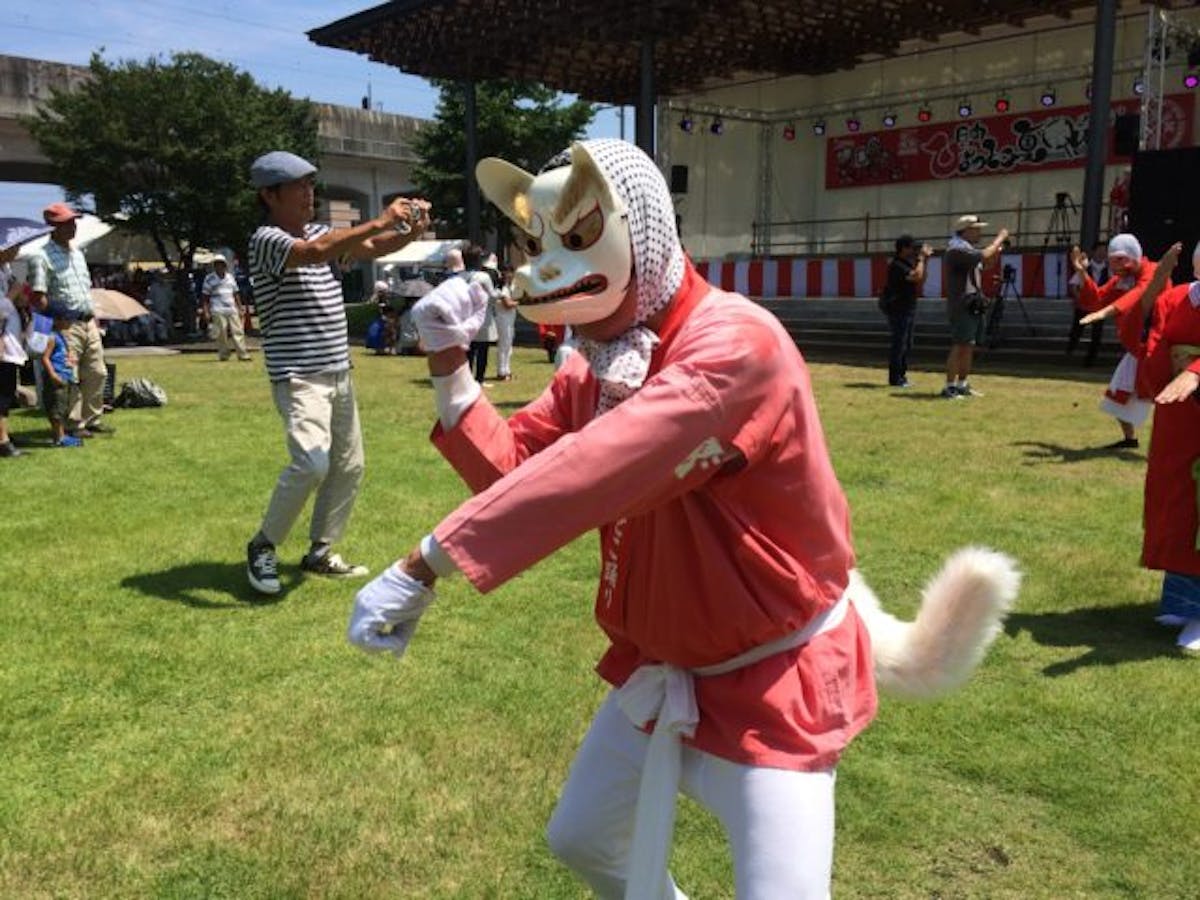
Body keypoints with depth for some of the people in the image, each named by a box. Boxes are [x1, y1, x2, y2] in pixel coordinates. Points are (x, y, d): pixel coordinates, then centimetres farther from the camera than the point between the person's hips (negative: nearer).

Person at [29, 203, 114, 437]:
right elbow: (38, 297, -15)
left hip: (88, 323, 8)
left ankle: (93, 419, 21)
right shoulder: (42, 257, -9)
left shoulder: (77, 253, 16)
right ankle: (74, 423, 4)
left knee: (97, 373, 10)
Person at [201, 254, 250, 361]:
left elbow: (236, 294, 20)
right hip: (218, 311, -4)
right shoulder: (210, 279, 4)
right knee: (222, 333, -6)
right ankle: (223, 355, 3)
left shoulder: (230, 277, 16)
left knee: (238, 331, -5)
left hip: (232, 309, 4)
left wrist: (239, 308, 15)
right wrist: (206, 311, -6)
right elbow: (204, 297, 2)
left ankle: (243, 355, -7)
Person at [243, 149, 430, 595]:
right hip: (298, 376, -9)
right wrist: (379, 221, -31)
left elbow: (370, 249, 10)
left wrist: (410, 231, -10)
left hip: (338, 371, 9)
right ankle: (262, 547, 0)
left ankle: (319, 552, 24)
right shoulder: (267, 239, -11)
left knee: (349, 465, 11)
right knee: (312, 463, -22)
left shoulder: (319, 232, 13)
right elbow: (314, 253, -30)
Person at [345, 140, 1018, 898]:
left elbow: (587, 474, -40)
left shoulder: (734, 343, -29)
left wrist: (424, 565, -42)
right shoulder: (595, 363, 1)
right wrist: (450, 364, -12)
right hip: (659, 663, 8)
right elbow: (513, 466, -1)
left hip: (772, 678, -8)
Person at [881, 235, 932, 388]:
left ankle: (901, 376, 19)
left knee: (907, 345, 12)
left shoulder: (909, 263, 13)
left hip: (909, 309, 9)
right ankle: (895, 378, -3)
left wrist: (924, 260, 9)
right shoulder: (897, 265, -15)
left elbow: (920, 283, 15)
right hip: (898, 310, -9)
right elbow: (917, 276, -27)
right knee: (899, 344, -7)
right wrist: (921, 258, -15)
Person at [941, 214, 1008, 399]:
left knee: (969, 347, 11)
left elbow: (982, 267, 23)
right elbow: (983, 256, -25)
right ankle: (949, 387, -13)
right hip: (962, 305, -10)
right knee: (960, 346, -13)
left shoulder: (967, 248, 19)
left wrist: (995, 249, 9)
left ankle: (963, 385, 18)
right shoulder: (956, 249, -13)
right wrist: (999, 239, -13)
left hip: (973, 305, 10)